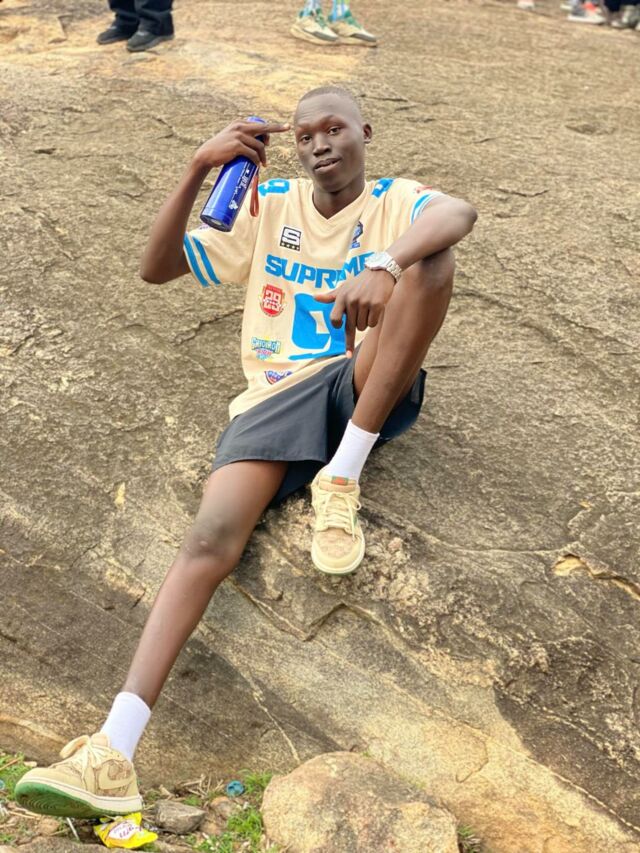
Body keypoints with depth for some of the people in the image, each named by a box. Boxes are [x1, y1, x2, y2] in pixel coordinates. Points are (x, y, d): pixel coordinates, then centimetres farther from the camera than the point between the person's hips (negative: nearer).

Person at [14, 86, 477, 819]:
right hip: (277, 396, 1)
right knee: (211, 537, -25)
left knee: (429, 257, -26)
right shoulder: (268, 207, 15)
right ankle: (112, 755, -31)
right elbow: (156, 268, 6)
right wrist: (199, 169, -7)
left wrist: (386, 264, -39)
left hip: (371, 387, 0)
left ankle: (342, 479, -23)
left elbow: (459, 215, -17)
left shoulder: (395, 202, 10)